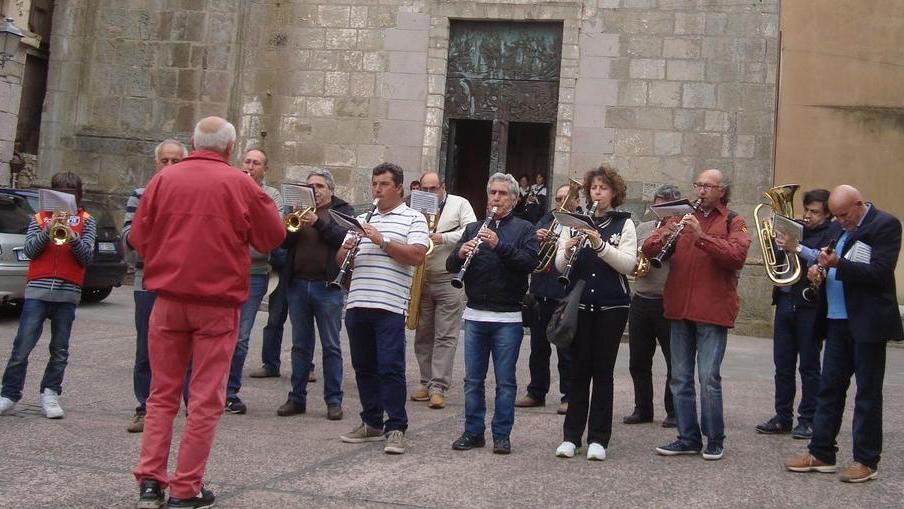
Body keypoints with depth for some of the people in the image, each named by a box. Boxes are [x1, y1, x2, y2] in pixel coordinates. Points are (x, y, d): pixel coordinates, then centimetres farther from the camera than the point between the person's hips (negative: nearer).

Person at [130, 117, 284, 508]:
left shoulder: (163, 179, 0)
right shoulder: (240, 184, -6)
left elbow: (138, 238, 5)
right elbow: (272, 237, 4)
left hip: (168, 299, 3)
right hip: (218, 302, -2)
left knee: (162, 394, 13)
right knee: (206, 399, 5)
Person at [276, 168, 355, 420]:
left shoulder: (343, 210, 5)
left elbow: (343, 238, -12)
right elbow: (283, 241, 3)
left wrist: (318, 222, -22)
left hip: (328, 286, -3)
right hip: (298, 284, 3)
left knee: (331, 346, 2)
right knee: (300, 345, 9)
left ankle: (334, 400, 8)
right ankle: (297, 398, 16)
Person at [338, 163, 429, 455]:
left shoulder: (413, 218, 4)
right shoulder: (361, 219, 19)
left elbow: (416, 256, -10)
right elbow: (340, 259, 18)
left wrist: (383, 241, -16)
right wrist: (347, 249, -4)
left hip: (390, 306, -5)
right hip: (357, 305, 6)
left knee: (390, 368, -5)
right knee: (364, 367, 11)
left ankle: (396, 428, 1)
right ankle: (372, 424, 21)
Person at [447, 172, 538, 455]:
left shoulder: (524, 229, 4)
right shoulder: (473, 228, 14)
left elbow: (529, 262, -13)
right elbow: (451, 265, 8)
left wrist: (499, 245, -24)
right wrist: (460, 253, -14)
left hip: (508, 318, -3)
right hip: (475, 315, 3)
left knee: (505, 381, 3)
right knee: (473, 379, 8)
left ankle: (502, 435, 12)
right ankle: (473, 432, 18)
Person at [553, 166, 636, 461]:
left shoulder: (624, 223, 3)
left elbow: (629, 264, -10)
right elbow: (560, 266, 4)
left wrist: (600, 245, -22)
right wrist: (568, 251, -17)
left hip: (612, 306, -1)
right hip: (579, 304, 1)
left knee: (603, 370, 2)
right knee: (579, 369, 3)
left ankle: (598, 439, 8)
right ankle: (571, 436, 9)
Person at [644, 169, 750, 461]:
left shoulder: (733, 222, 3)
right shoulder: (683, 216, 14)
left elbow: (737, 257, -14)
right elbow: (648, 251, 8)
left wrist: (702, 236, -22)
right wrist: (663, 237, -13)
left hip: (713, 310, -5)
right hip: (679, 308, 5)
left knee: (708, 378, -6)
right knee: (680, 378, 8)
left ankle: (715, 440, 9)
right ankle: (688, 438, 18)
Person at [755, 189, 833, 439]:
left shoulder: (830, 234, -3)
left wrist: (796, 247, -28)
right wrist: (776, 239, -2)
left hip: (809, 306, -6)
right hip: (785, 302, 6)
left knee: (809, 366, 3)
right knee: (783, 365, 9)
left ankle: (808, 420, 11)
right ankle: (783, 417, 17)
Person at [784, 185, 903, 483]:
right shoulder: (839, 228, 14)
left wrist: (838, 264, -26)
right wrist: (819, 270, 0)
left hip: (867, 324, -7)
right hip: (838, 321, 7)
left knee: (867, 394, 1)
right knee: (829, 389, 9)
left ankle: (866, 461, 10)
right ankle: (821, 453, 16)